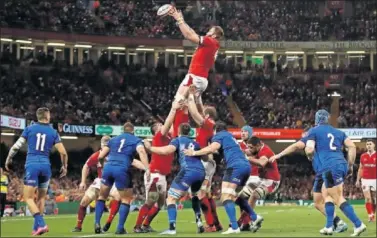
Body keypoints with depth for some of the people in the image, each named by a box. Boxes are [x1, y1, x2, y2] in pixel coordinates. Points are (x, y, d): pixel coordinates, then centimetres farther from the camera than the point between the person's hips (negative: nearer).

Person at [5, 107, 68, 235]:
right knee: (41, 198, 16)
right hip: (45, 166, 2)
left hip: (32, 165, -2)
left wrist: (8, 159, 18)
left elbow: (16, 147, 2)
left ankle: (41, 224, -21)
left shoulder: (29, 129, 4)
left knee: (28, 198, -3)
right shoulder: (53, 132, 6)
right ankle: (36, 227, 13)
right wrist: (64, 166, 18)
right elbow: (63, 152, 1)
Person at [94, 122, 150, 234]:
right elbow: (141, 151, -10)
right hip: (121, 170, -3)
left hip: (108, 168, 3)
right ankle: (120, 228, 3)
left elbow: (100, 156, 22)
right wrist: (147, 168, -18)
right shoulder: (136, 140, 14)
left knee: (102, 196, 21)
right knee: (126, 200, 11)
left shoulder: (113, 139, 25)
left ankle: (97, 223, 8)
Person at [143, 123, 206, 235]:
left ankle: (172, 228, -18)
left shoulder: (178, 140, 10)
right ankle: (199, 222, 18)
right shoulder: (194, 143, 27)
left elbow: (166, 150, -9)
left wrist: (150, 147, 0)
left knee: (171, 198, -2)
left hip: (188, 172, -6)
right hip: (201, 172, 6)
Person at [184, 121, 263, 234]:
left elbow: (212, 148, -11)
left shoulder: (219, 135, 6)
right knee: (234, 195, 24)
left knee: (226, 197, -11)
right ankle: (255, 217, 23)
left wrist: (194, 153, -6)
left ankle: (234, 227, -22)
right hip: (246, 165, 9)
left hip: (236, 166, -9)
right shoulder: (229, 136, 32)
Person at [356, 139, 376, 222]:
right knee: (367, 198, -9)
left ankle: (373, 215, 17)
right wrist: (358, 180, 8)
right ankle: (370, 216, -11)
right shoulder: (363, 156, 6)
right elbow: (360, 169, 13)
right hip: (365, 179, 1)